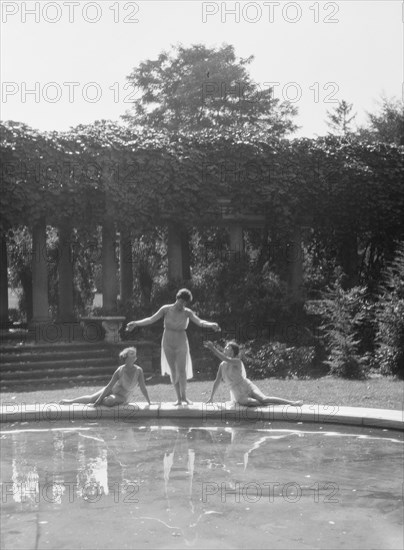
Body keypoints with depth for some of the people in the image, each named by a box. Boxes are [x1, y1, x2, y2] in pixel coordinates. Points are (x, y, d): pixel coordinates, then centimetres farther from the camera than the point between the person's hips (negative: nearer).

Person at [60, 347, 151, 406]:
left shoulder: (138, 371, -21)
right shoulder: (120, 370, -20)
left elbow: (143, 388, -12)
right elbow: (109, 386, -14)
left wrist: (149, 402, -12)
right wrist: (99, 399, -14)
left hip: (121, 398, -1)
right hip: (111, 391, 1)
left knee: (109, 401, -31)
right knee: (91, 398, -2)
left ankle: (102, 401, 6)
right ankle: (70, 401, 22)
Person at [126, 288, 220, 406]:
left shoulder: (187, 313, -10)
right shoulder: (166, 309, -8)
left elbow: (200, 322, -23)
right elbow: (151, 319, -11)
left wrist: (211, 325, -42)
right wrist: (136, 323, -23)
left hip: (181, 344, -1)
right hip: (168, 343, 1)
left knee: (182, 370, -6)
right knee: (173, 371, 5)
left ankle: (184, 396, 15)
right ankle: (179, 398, 15)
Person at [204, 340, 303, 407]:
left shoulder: (237, 361, -6)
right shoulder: (222, 365, 11)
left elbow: (227, 360, -26)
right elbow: (217, 381, 18)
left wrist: (213, 348, -29)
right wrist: (211, 398, 17)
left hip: (248, 387, -3)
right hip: (238, 395, 3)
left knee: (264, 399, -29)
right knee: (253, 403, -30)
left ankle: (292, 403, -31)